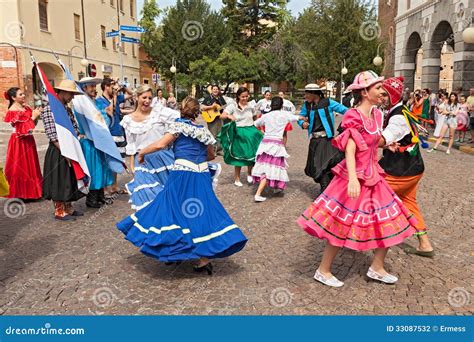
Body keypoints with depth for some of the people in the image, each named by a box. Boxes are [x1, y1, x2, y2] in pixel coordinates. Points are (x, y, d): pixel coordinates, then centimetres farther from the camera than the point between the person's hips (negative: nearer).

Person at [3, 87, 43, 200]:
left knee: (30, 165, 13)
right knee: (21, 166, 0)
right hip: (19, 141, -7)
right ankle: (20, 194, 11)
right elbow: (21, 128, -20)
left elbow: (33, 124, 12)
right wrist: (32, 118, -19)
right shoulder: (12, 111, -13)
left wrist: (36, 116, -5)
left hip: (28, 140, 7)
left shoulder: (26, 108, 8)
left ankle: (30, 191, 24)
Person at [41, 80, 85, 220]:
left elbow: (75, 129, 13)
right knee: (59, 181, 2)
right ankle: (59, 211, 14)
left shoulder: (68, 109, 11)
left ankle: (68, 208, 27)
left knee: (69, 180, 15)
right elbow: (52, 135, -19)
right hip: (58, 151, -8)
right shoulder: (49, 109, -14)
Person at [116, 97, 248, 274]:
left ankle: (175, 252, 18)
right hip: (203, 176, 5)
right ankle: (204, 256, 7)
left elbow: (160, 145, -11)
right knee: (203, 211, 8)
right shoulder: (204, 130, 13)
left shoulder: (178, 125, 0)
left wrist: (142, 152, 4)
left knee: (176, 210, 8)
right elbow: (211, 155, 24)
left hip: (182, 174, -4)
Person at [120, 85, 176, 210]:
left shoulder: (159, 112, -4)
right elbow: (131, 145, 8)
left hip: (163, 157, -1)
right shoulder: (128, 120, 3)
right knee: (148, 194, 2)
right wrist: (132, 165, 6)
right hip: (143, 161, 1)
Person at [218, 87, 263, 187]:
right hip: (238, 133, -2)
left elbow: (255, 118, 14)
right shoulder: (233, 106, -4)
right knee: (239, 156, 3)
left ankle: (249, 174, 24)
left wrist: (258, 129, 10)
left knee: (252, 155, -2)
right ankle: (237, 179, 17)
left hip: (251, 132, 2)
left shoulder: (251, 105, 3)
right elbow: (222, 116, -12)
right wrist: (229, 116, -32)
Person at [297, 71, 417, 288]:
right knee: (342, 226, 0)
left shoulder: (376, 114, 8)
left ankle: (377, 268, 26)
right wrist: (352, 178, -38)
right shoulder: (354, 117, -17)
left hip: (372, 176, 9)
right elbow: (349, 150, -28)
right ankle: (323, 271, 17)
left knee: (389, 221, 11)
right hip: (356, 178, -9)